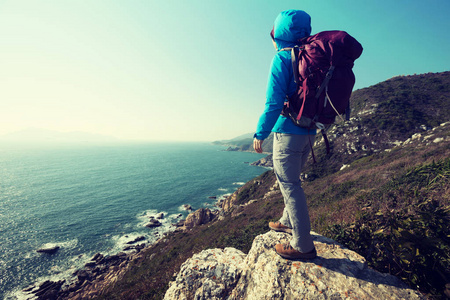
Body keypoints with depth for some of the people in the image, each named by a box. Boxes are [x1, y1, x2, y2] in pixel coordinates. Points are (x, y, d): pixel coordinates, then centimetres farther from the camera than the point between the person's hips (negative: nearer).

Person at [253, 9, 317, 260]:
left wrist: (260, 133, -10)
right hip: (309, 131, 9)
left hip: (288, 131, -8)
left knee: (290, 185, -2)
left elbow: (274, 102, -16)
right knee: (292, 181, 21)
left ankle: (303, 246, 8)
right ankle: (288, 222, 38)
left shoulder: (282, 58, -8)